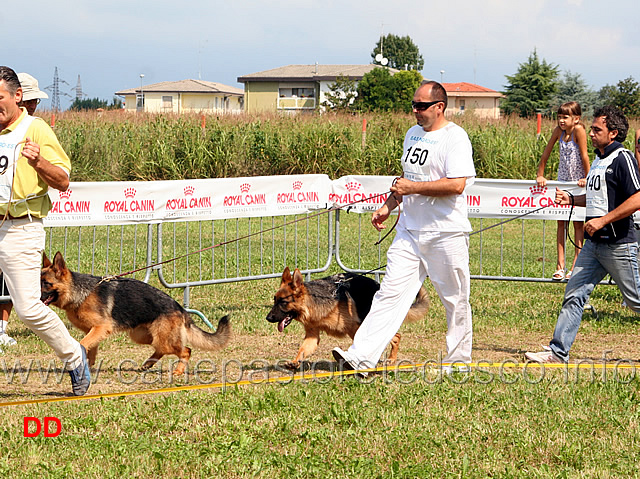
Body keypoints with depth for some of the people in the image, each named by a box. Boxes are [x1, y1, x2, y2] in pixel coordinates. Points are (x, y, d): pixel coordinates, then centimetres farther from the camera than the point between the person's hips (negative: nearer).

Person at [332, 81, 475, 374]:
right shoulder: (413, 134, 15)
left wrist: (413, 188, -18)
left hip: (446, 235, -6)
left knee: (455, 300, 5)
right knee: (391, 293, -4)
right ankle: (360, 357, -12)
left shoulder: (454, 137, -11)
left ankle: (458, 363, 20)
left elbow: (457, 184, -22)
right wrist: (389, 206, 18)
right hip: (409, 231, 7)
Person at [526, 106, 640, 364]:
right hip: (594, 243, 8)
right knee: (574, 294, 1)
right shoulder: (598, 160, 14)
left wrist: (602, 220, -22)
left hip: (618, 244, -8)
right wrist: (571, 199, 11)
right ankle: (558, 352, 2)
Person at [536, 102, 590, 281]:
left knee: (578, 224, 2)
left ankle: (576, 265, 6)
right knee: (561, 223, 4)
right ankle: (560, 266, 5)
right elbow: (546, 152, 3)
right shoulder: (558, 131, -4)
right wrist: (540, 175, 4)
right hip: (562, 181, 5)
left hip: (578, 182, -5)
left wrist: (587, 178, -18)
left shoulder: (578, 130, -19)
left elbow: (584, 155, -19)